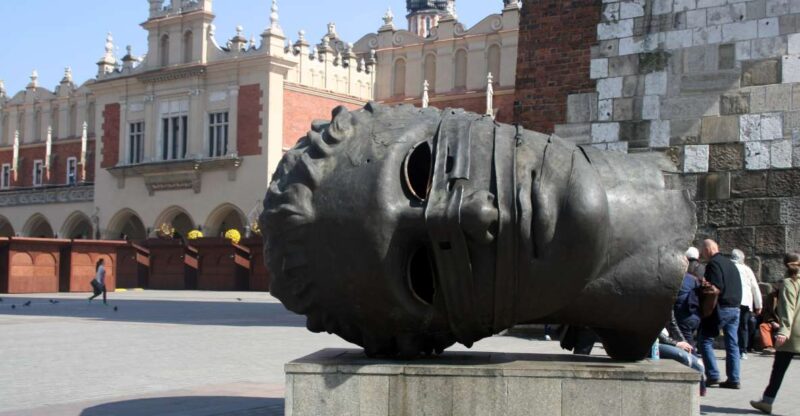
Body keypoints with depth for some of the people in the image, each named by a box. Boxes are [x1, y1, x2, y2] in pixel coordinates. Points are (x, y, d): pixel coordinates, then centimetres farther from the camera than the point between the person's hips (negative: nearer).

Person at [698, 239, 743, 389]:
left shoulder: (713, 264, -11)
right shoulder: (730, 263, 17)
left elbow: (716, 287, -20)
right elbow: (738, 287, 18)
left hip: (721, 308, -8)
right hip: (735, 308, 8)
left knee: (706, 340, 0)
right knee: (732, 344, 8)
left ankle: (713, 375, -5)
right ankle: (734, 379, 8)